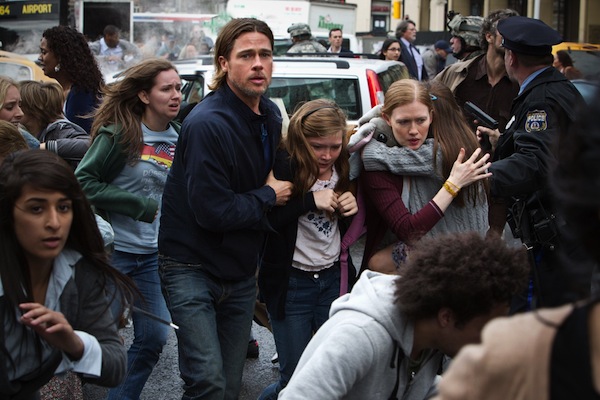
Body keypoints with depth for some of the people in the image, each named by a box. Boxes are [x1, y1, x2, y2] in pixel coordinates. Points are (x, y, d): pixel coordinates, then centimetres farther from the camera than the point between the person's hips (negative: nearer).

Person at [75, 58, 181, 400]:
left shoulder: (179, 138, 4)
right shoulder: (119, 134, -11)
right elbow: (84, 182, -14)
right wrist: (138, 205, -18)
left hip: (153, 255, 5)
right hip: (112, 251, -5)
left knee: (154, 337, 6)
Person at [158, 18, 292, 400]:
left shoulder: (271, 115, 4)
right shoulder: (207, 123, -21)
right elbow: (212, 211, -24)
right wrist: (268, 197, -11)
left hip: (241, 271, 7)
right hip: (194, 265, -7)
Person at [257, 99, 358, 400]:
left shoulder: (343, 167, 1)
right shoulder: (284, 166, -15)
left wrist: (353, 207, -7)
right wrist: (310, 201, -26)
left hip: (333, 278, 5)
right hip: (290, 284, -5)